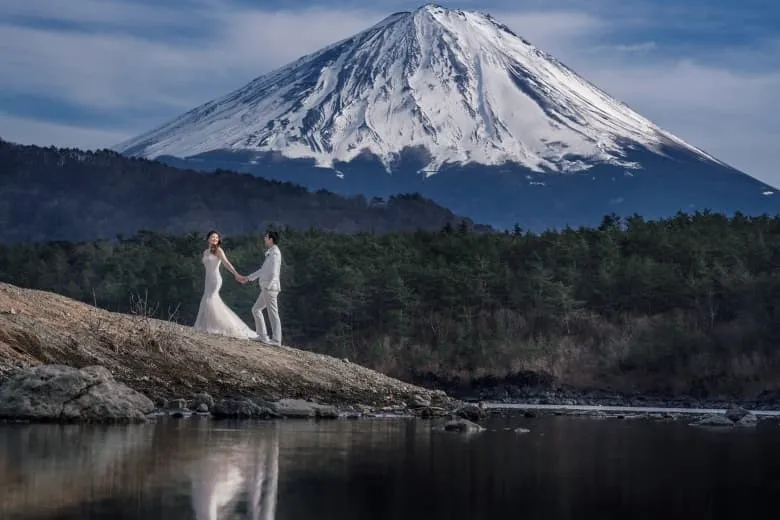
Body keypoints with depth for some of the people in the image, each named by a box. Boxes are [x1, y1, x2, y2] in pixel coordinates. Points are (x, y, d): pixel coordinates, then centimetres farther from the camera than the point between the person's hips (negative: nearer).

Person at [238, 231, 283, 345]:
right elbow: (263, 270, 25)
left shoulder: (275, 253, -14)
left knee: (273, 313, -8)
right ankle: (262, 335, 16)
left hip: (270, 287, -10)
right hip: (266, 289, 10)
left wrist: (267, 286, -20)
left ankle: (276, 339, -6)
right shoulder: (270, 253, 16)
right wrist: (248, 278, 28)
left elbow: (273, 273, -22)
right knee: (256, 309, 16)